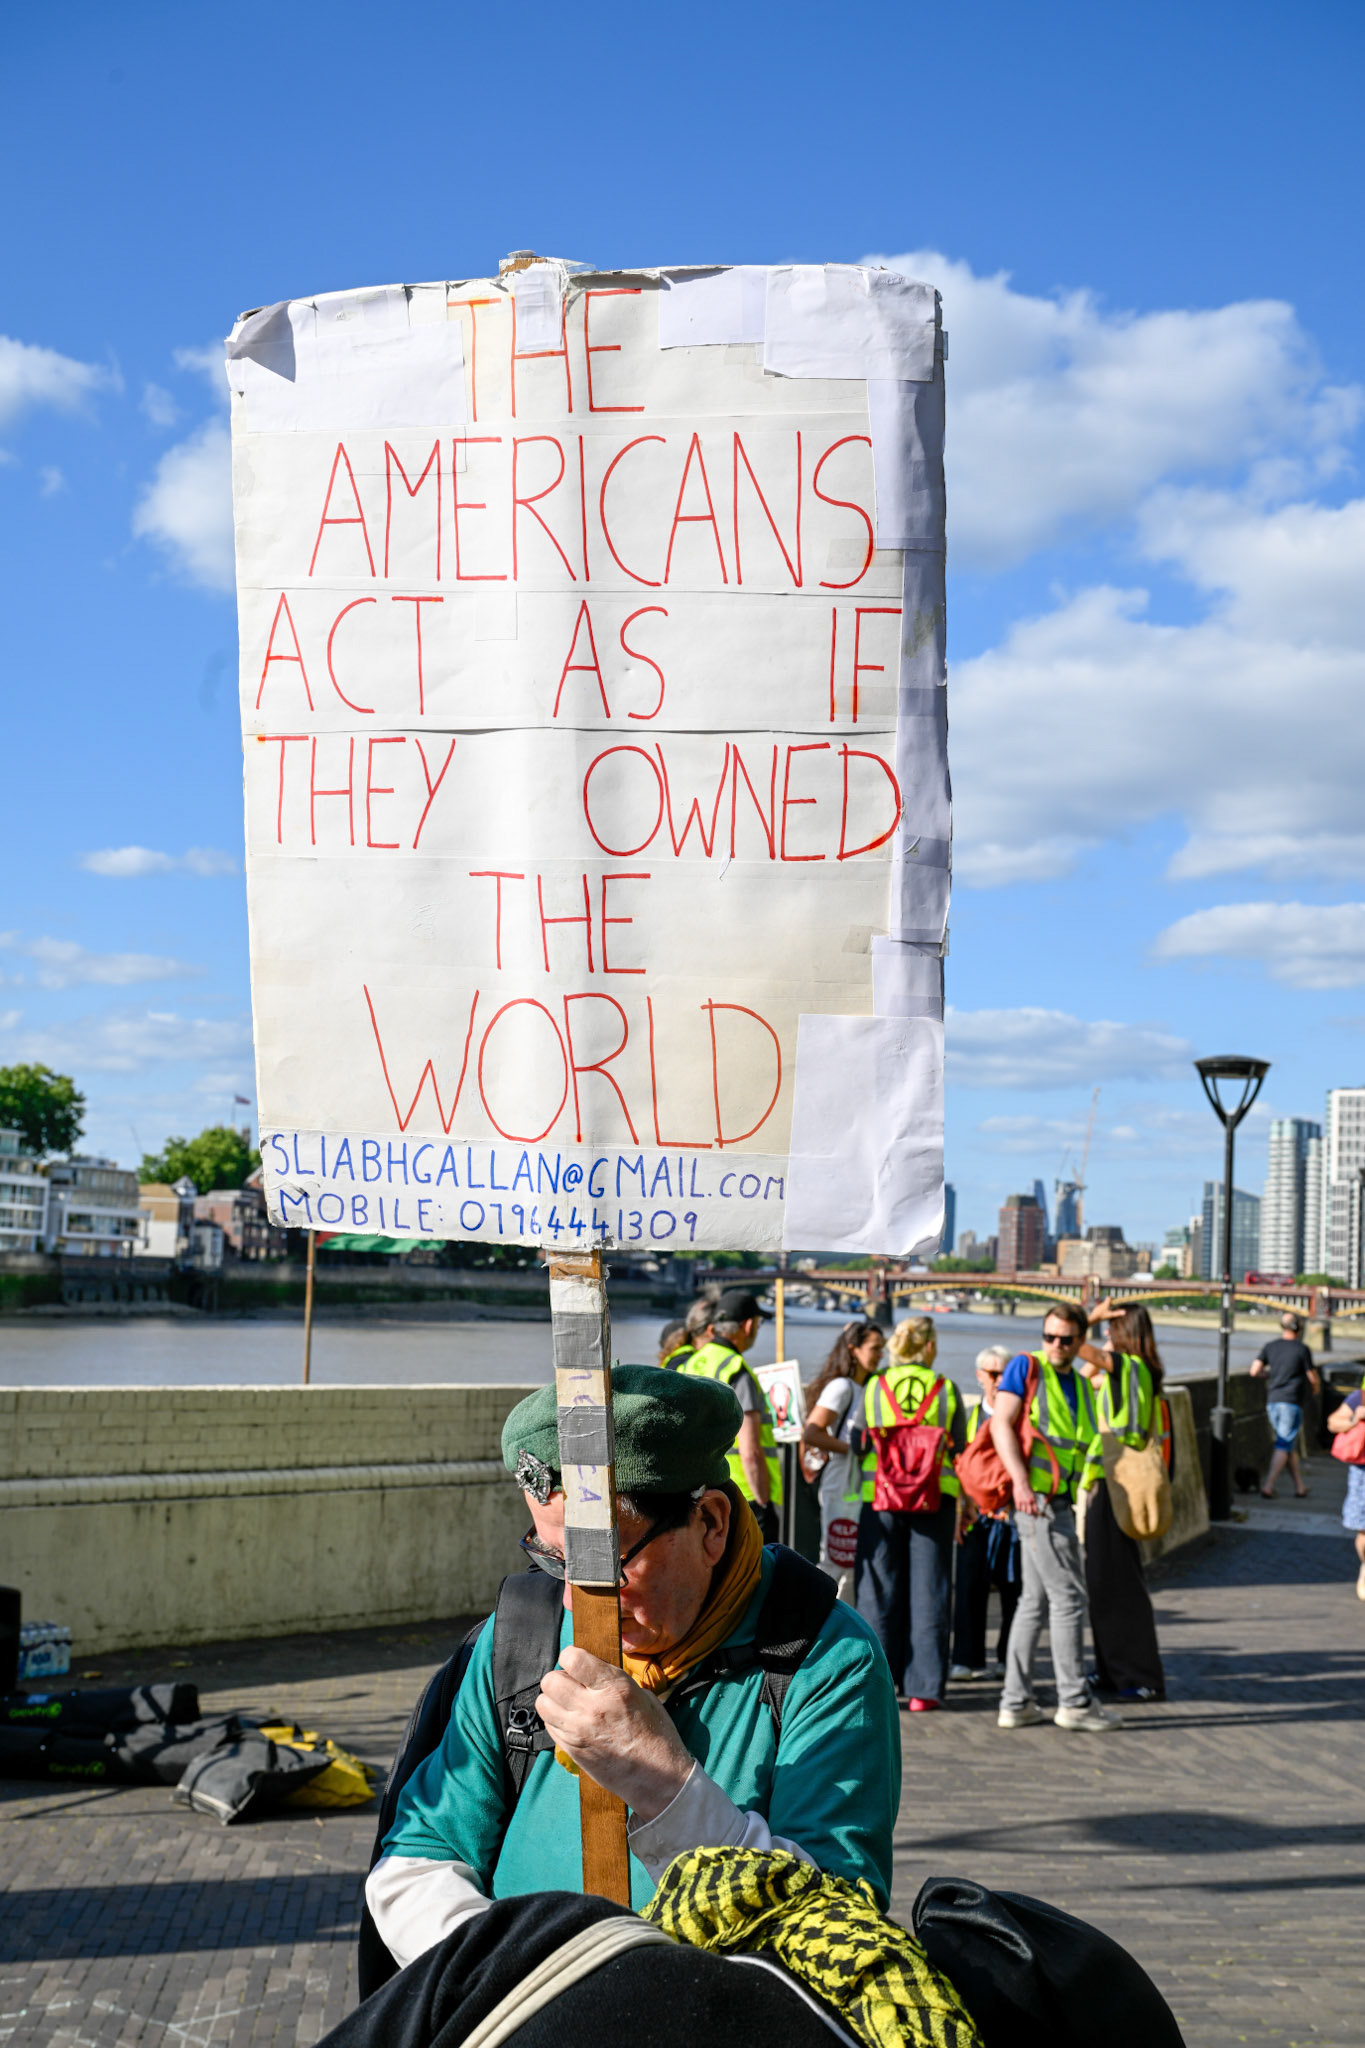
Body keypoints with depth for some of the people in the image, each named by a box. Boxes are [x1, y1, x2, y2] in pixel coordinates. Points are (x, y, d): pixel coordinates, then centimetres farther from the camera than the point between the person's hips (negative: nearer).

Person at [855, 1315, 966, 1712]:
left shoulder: (873, 1388, 2)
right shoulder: (945, 1389, 0)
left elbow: (858, 1444, 6)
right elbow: (960, 1445, 8)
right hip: (936, 1495, -1)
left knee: (879, 1590, 7)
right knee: (928, 1590, 4)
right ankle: (923, 1689, 4)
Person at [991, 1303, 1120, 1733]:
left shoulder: (1081, 1386, 18)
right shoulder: (1026, 1367, -3)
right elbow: (1001, 1423, -12)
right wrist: (1020, 1481, -23)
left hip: (1058, 1501, 8)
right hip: (1035, 1496, -8)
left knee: (1036, 1599, 10)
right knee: (1069, 1596, -7)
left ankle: (1016, 1702, 15)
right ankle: (1074, 1701, -2)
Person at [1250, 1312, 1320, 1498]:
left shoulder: (1270, 1347, 7)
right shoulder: (1302, 1349, -6)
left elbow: (1255, 1372, 0)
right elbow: (1313, 1378, -2)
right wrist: (1315, 1388, 21)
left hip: (1272, 1401, 5)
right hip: (1291, 1402, -5)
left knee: (1290, 1446, 14)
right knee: (1283, 1447, -5)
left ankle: (1300, 1487, 18)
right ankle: (1268, 1487, -14)